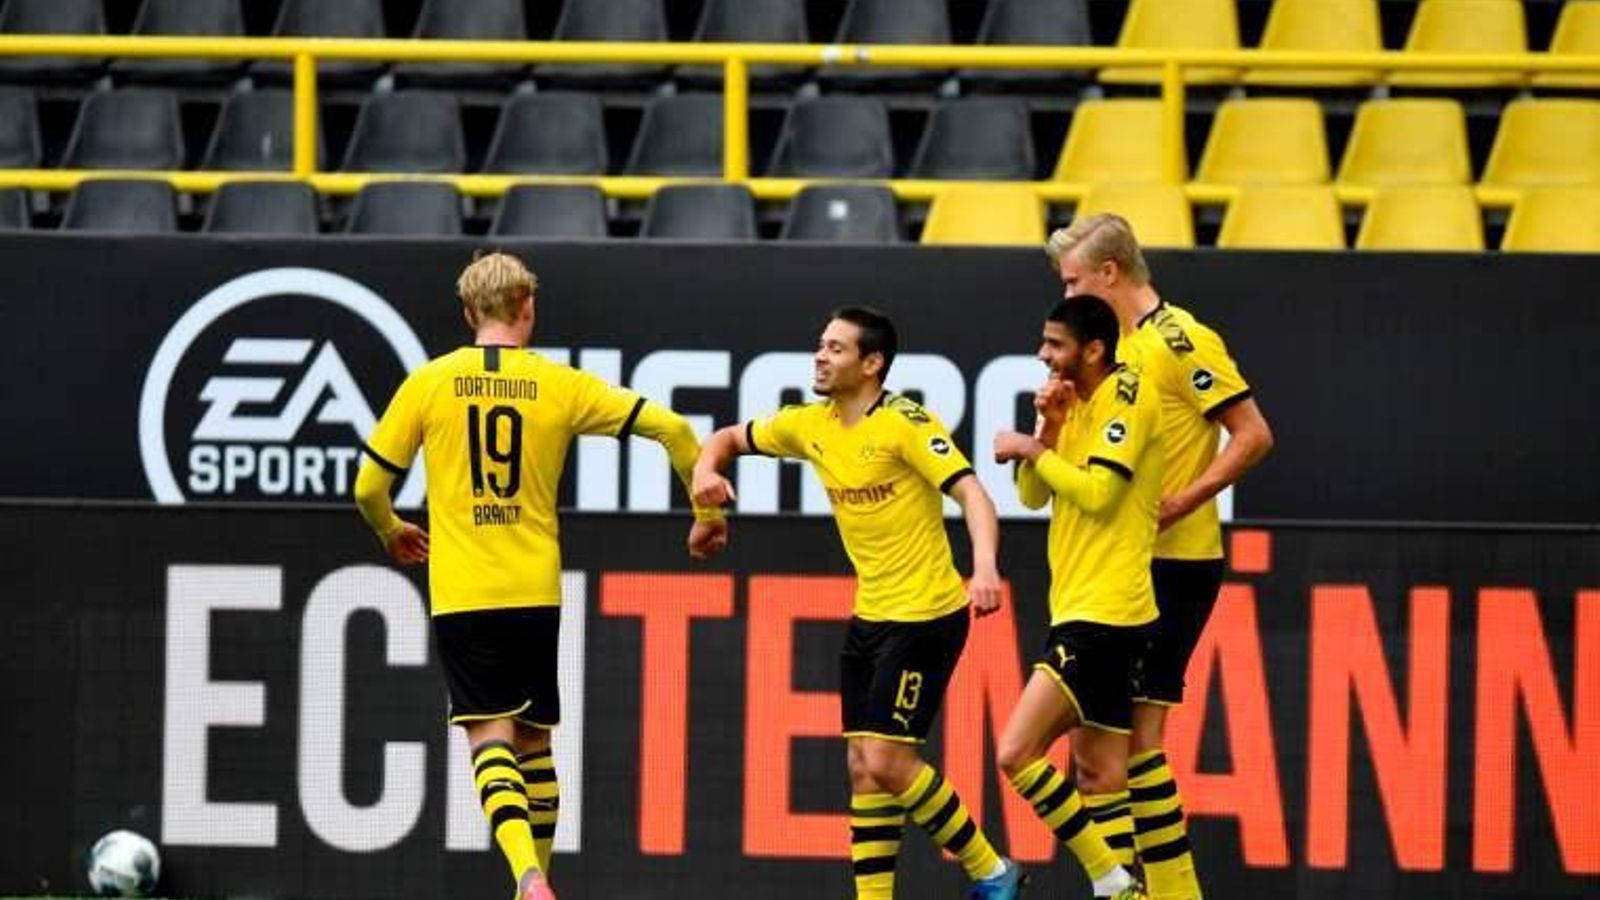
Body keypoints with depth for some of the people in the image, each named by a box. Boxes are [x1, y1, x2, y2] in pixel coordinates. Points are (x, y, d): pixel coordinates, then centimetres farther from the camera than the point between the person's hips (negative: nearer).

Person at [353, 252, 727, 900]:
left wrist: (391, 532, 27)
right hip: (536, 593, 2)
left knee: (490, 737, -6)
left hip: (461, 595, -2)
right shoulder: (560, 386, 2)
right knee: (533, 739, 15)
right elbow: (670, 428, 1)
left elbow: (368, 486, 4)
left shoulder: (428, 384, 0)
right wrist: (708, 512, 16)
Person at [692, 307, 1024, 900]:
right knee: (862, 766, 5)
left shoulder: (906, 424, -16)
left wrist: (984, 566, -43)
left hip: (926, 616, -8)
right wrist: (706, 469, -2)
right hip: (870, 616, 8)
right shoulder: (811, 426, 6)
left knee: (885, 760, -13)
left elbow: (971, 494, -25)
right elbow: (731, 438, 21)